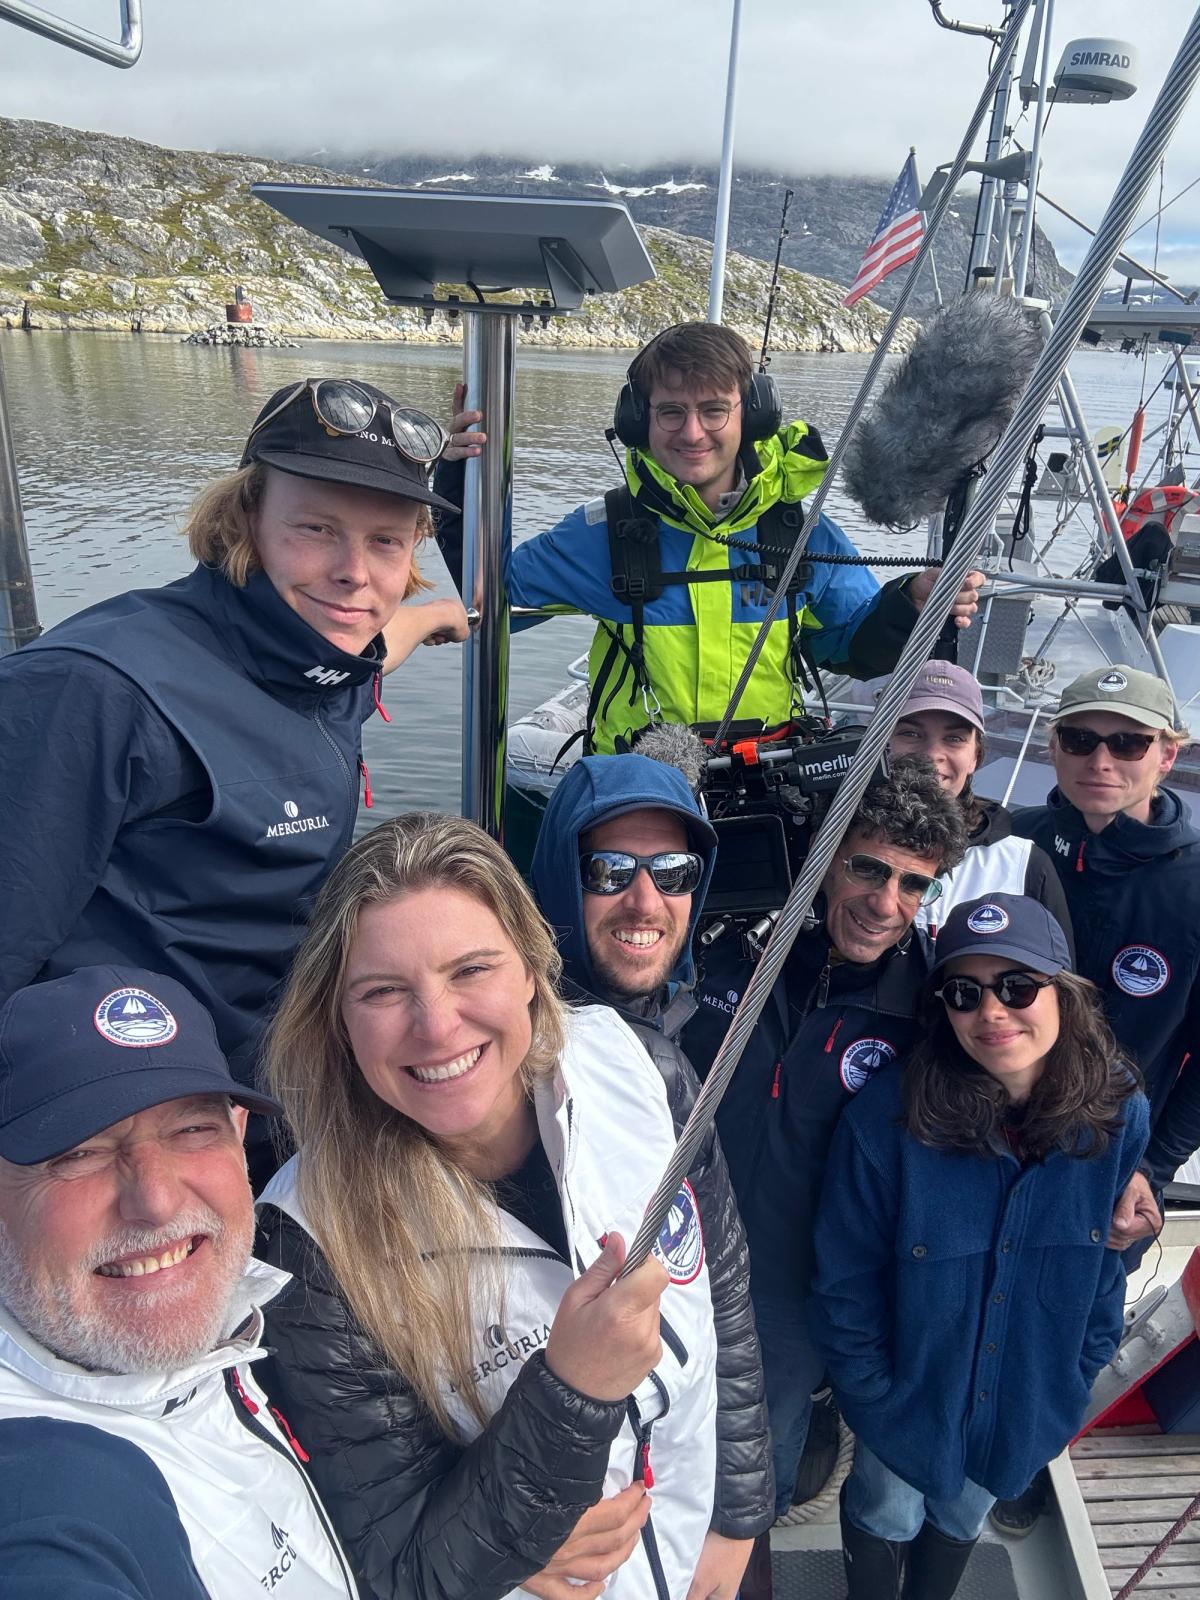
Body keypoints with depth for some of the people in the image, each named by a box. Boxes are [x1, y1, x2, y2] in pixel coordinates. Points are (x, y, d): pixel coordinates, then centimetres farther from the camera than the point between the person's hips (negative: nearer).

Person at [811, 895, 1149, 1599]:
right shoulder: (887, 1118, -30)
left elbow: (1111, 1258, -4)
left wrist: (1076, 1382, 1)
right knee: (886, 1515, 23)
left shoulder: (1120, 1115, -19)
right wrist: (872, 1397, -10)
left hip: (1028, 1406, 3)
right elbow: (846, 1282, -17)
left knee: (964, 1515, 29)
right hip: (908, 1399, -3)